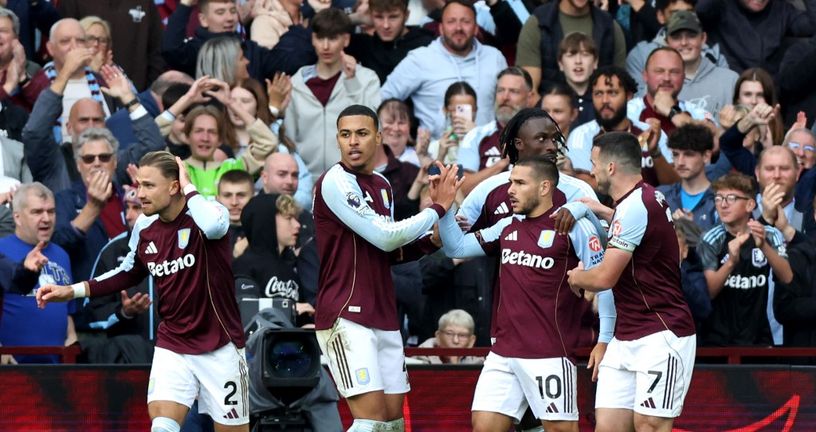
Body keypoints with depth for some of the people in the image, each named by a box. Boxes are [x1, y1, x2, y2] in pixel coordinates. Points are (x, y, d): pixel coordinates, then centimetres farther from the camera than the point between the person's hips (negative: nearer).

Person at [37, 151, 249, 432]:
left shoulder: (204, 212, -16)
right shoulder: (144, 228, 0)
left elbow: (214, 226, -43)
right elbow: (130, 272, 19)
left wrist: (188, 187, -26)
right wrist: (75, 290, 11)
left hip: (219, 349, -4)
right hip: (172, 348, 4)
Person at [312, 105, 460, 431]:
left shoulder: (382, 186, 15)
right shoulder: (335, 182, -12)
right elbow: (384, 236, -16)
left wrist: (426, 243, 5)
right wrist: (439, 207, -6)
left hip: (384, 317, 9)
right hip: (347, 316, -9)